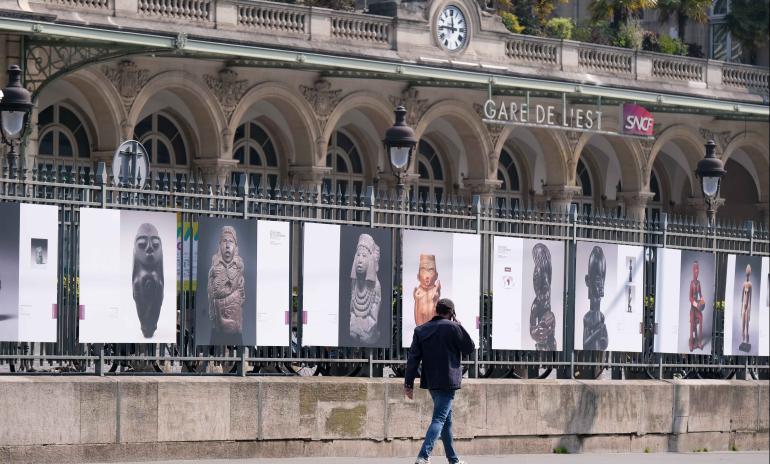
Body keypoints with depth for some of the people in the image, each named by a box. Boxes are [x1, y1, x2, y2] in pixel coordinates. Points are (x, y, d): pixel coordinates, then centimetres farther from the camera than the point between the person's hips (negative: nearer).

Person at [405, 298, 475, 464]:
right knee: (439, 419, -10)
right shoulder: (453, 328, -10)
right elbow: (469, 348, 1)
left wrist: (409, 383, 1)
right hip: (447, 381, -7)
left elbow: (413, 358, 2)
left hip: (430, 382, 7)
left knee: (447, 419, 19)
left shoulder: (421, 330, 6)